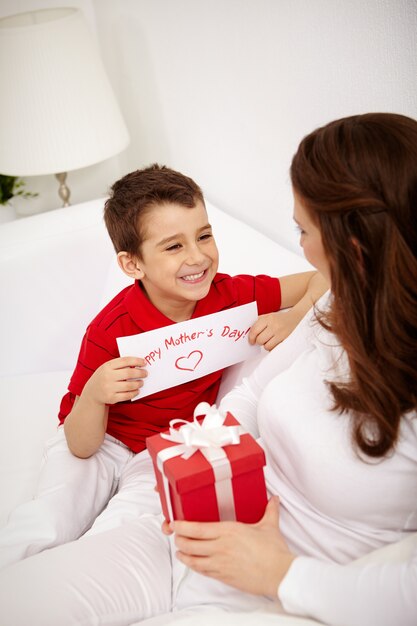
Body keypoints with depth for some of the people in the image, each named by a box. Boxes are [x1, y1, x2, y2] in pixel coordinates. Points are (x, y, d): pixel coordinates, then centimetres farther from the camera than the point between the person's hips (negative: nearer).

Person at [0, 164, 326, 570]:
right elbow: (81, 446, -19)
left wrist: (293, 317, -28)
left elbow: (323, 278, -8)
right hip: (103, 442, -1)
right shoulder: (109, 332, -25)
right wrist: (93, 396, -41)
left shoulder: (229, 295, -17)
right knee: (42, 532, -20)